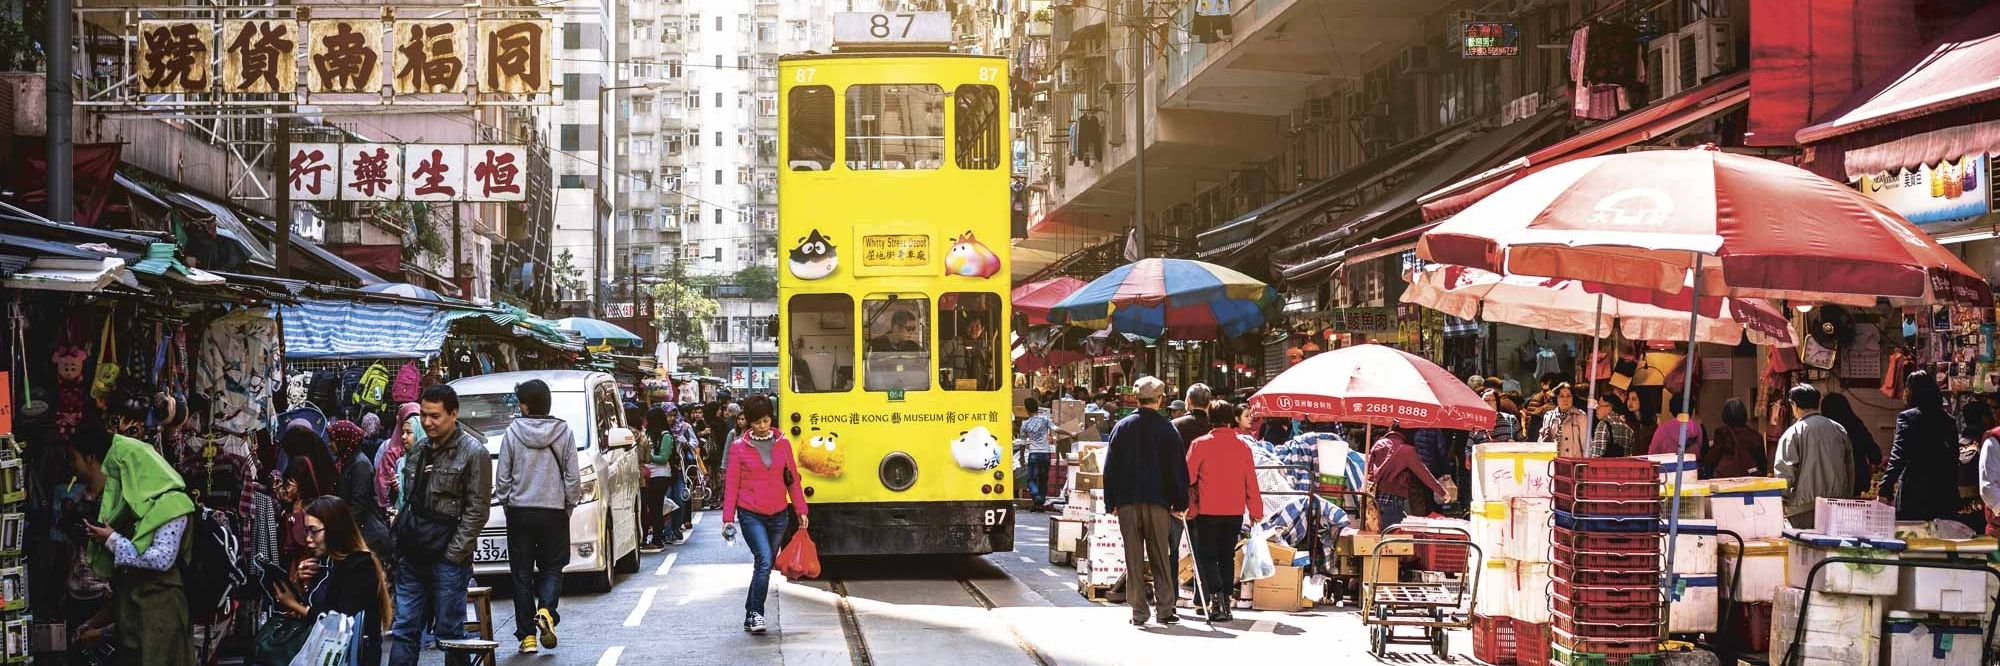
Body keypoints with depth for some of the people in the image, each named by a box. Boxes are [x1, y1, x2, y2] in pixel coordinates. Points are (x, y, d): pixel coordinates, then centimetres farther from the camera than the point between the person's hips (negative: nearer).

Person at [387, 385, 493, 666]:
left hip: (448, 560, -6)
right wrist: (398, 545, 11)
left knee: (450, 632, 0)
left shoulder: (473, 453, -8)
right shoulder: (419, 451, 13)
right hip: (412, 558, 6)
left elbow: (477, 511, -11)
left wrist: (452, 555, -14)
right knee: (403, 630, 6)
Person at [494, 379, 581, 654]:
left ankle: (527, 636, 5)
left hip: (519, 511, 0)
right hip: (554, 511, 0)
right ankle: (546, 611, -16)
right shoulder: (564, 432, -3)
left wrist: (505, 502, 13)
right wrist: (570, 504, 12)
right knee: (551, 567, 12)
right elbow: (572, 477, -1)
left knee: (522, 574, 7)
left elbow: (502, 477, -2)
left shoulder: (513, 433, -5)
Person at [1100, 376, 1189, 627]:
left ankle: (1139, 612, 2)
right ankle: (1164, 610, 5)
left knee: (1134, 558, 3)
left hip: (1127, 502, 1)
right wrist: (1180, 503, 5)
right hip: (1158, 501, -1)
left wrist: (1110, 502, 10)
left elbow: (1110, 467, 5)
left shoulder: (1122, 427, 3)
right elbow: (1178, 468, 0)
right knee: (1160, 557, 6)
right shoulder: (1167, 429, -1)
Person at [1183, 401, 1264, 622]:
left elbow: (1188, 477, -3)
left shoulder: (1200, 444, -6)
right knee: (1227, 557, 12)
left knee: (1207, 556, 1)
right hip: (1235, 511, 3)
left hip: (1207, 511, -3)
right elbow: (1251, 481, 7)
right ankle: (1225, 602, 12)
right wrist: (1256, 511, 16)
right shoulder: (1243, 446, 3)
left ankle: (1216, 595, -19)